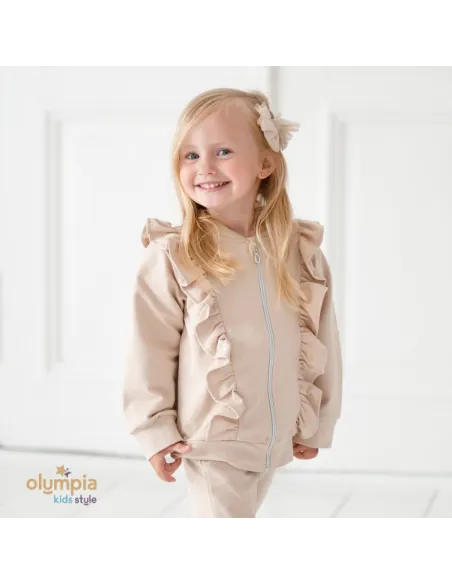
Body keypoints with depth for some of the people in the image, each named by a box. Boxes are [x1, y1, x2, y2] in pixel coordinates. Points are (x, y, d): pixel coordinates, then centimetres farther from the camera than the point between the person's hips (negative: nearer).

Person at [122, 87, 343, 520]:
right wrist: (155, 430, -7)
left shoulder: (301, 253, -1)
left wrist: (316, 425, 10)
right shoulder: (172, 258, -13)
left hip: (276, 441, 4)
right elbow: (150, 349, -8)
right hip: (211, 442, -4)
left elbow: (322, 342, 6)